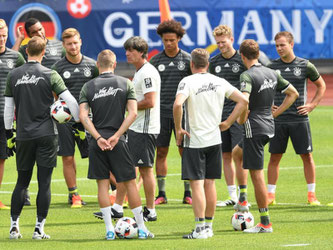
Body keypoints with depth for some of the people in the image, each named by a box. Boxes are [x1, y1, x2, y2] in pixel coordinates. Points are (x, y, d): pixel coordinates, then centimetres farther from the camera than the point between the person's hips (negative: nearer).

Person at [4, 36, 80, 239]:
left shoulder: (13, 75, 3)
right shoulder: (50, 75, -4)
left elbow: (8, 107, 8)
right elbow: (70, 101, -7)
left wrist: (8, 131, 18)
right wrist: (80, 122, 7)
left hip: (24, 136, 2)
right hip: (47, 135, -2)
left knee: (22, 182, 12)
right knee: (44, 182, 1)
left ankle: (14, 226, 10)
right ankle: (39, 228, -1)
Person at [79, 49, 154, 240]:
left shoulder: (88, 87, 4)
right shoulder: (126, 83, 2)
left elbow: (83, 116, -7)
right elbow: (133, 113, -7)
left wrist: (98, 138, -10)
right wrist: (116, 136, -8)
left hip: (97, 143, 1)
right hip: (118, 141, -1)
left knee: (103, 184, 6)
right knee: (130, 183, 6)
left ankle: (109, 229, 3)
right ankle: (142, 228, 9)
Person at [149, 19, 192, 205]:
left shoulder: (187, 59, 1)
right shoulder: (156, 61, 6)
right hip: (161, 112, 2)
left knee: (185, 151, -2)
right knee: (161, 153, 2)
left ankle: (188, 193, 3)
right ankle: (161, 194, 7)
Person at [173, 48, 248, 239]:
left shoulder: (187, 82, -9)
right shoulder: (219, 82, 6)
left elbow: (178, 104, -26)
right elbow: (243, 101, 5)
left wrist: (178, 129, -14)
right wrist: (227, 123, 8)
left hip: (194, 141, -5)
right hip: (215, 139, 5)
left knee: (196, 184, -4)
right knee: (210, 183, 12)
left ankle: (200, 229, -9)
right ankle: (209, 226, 19)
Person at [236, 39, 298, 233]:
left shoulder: (248, 76, -15)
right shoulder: (272, 73, 8)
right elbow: (293, 93, 17)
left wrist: (242, 119, -14)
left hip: (254, 128, -9)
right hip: (269, 126, 9)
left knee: (257, 175, -4)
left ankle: (265, 223, -3)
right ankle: (242, 201, 28)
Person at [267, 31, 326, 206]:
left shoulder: (305, 66, 0)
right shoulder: (272, 67, 4)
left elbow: (321, 86, 13)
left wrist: (312, 105, 3)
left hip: (299, 119, -1)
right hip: (278, 120, 1)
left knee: (307, 156, 0)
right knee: (274, 157, 2)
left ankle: (312, 195, 8)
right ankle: (270, 195, 8)